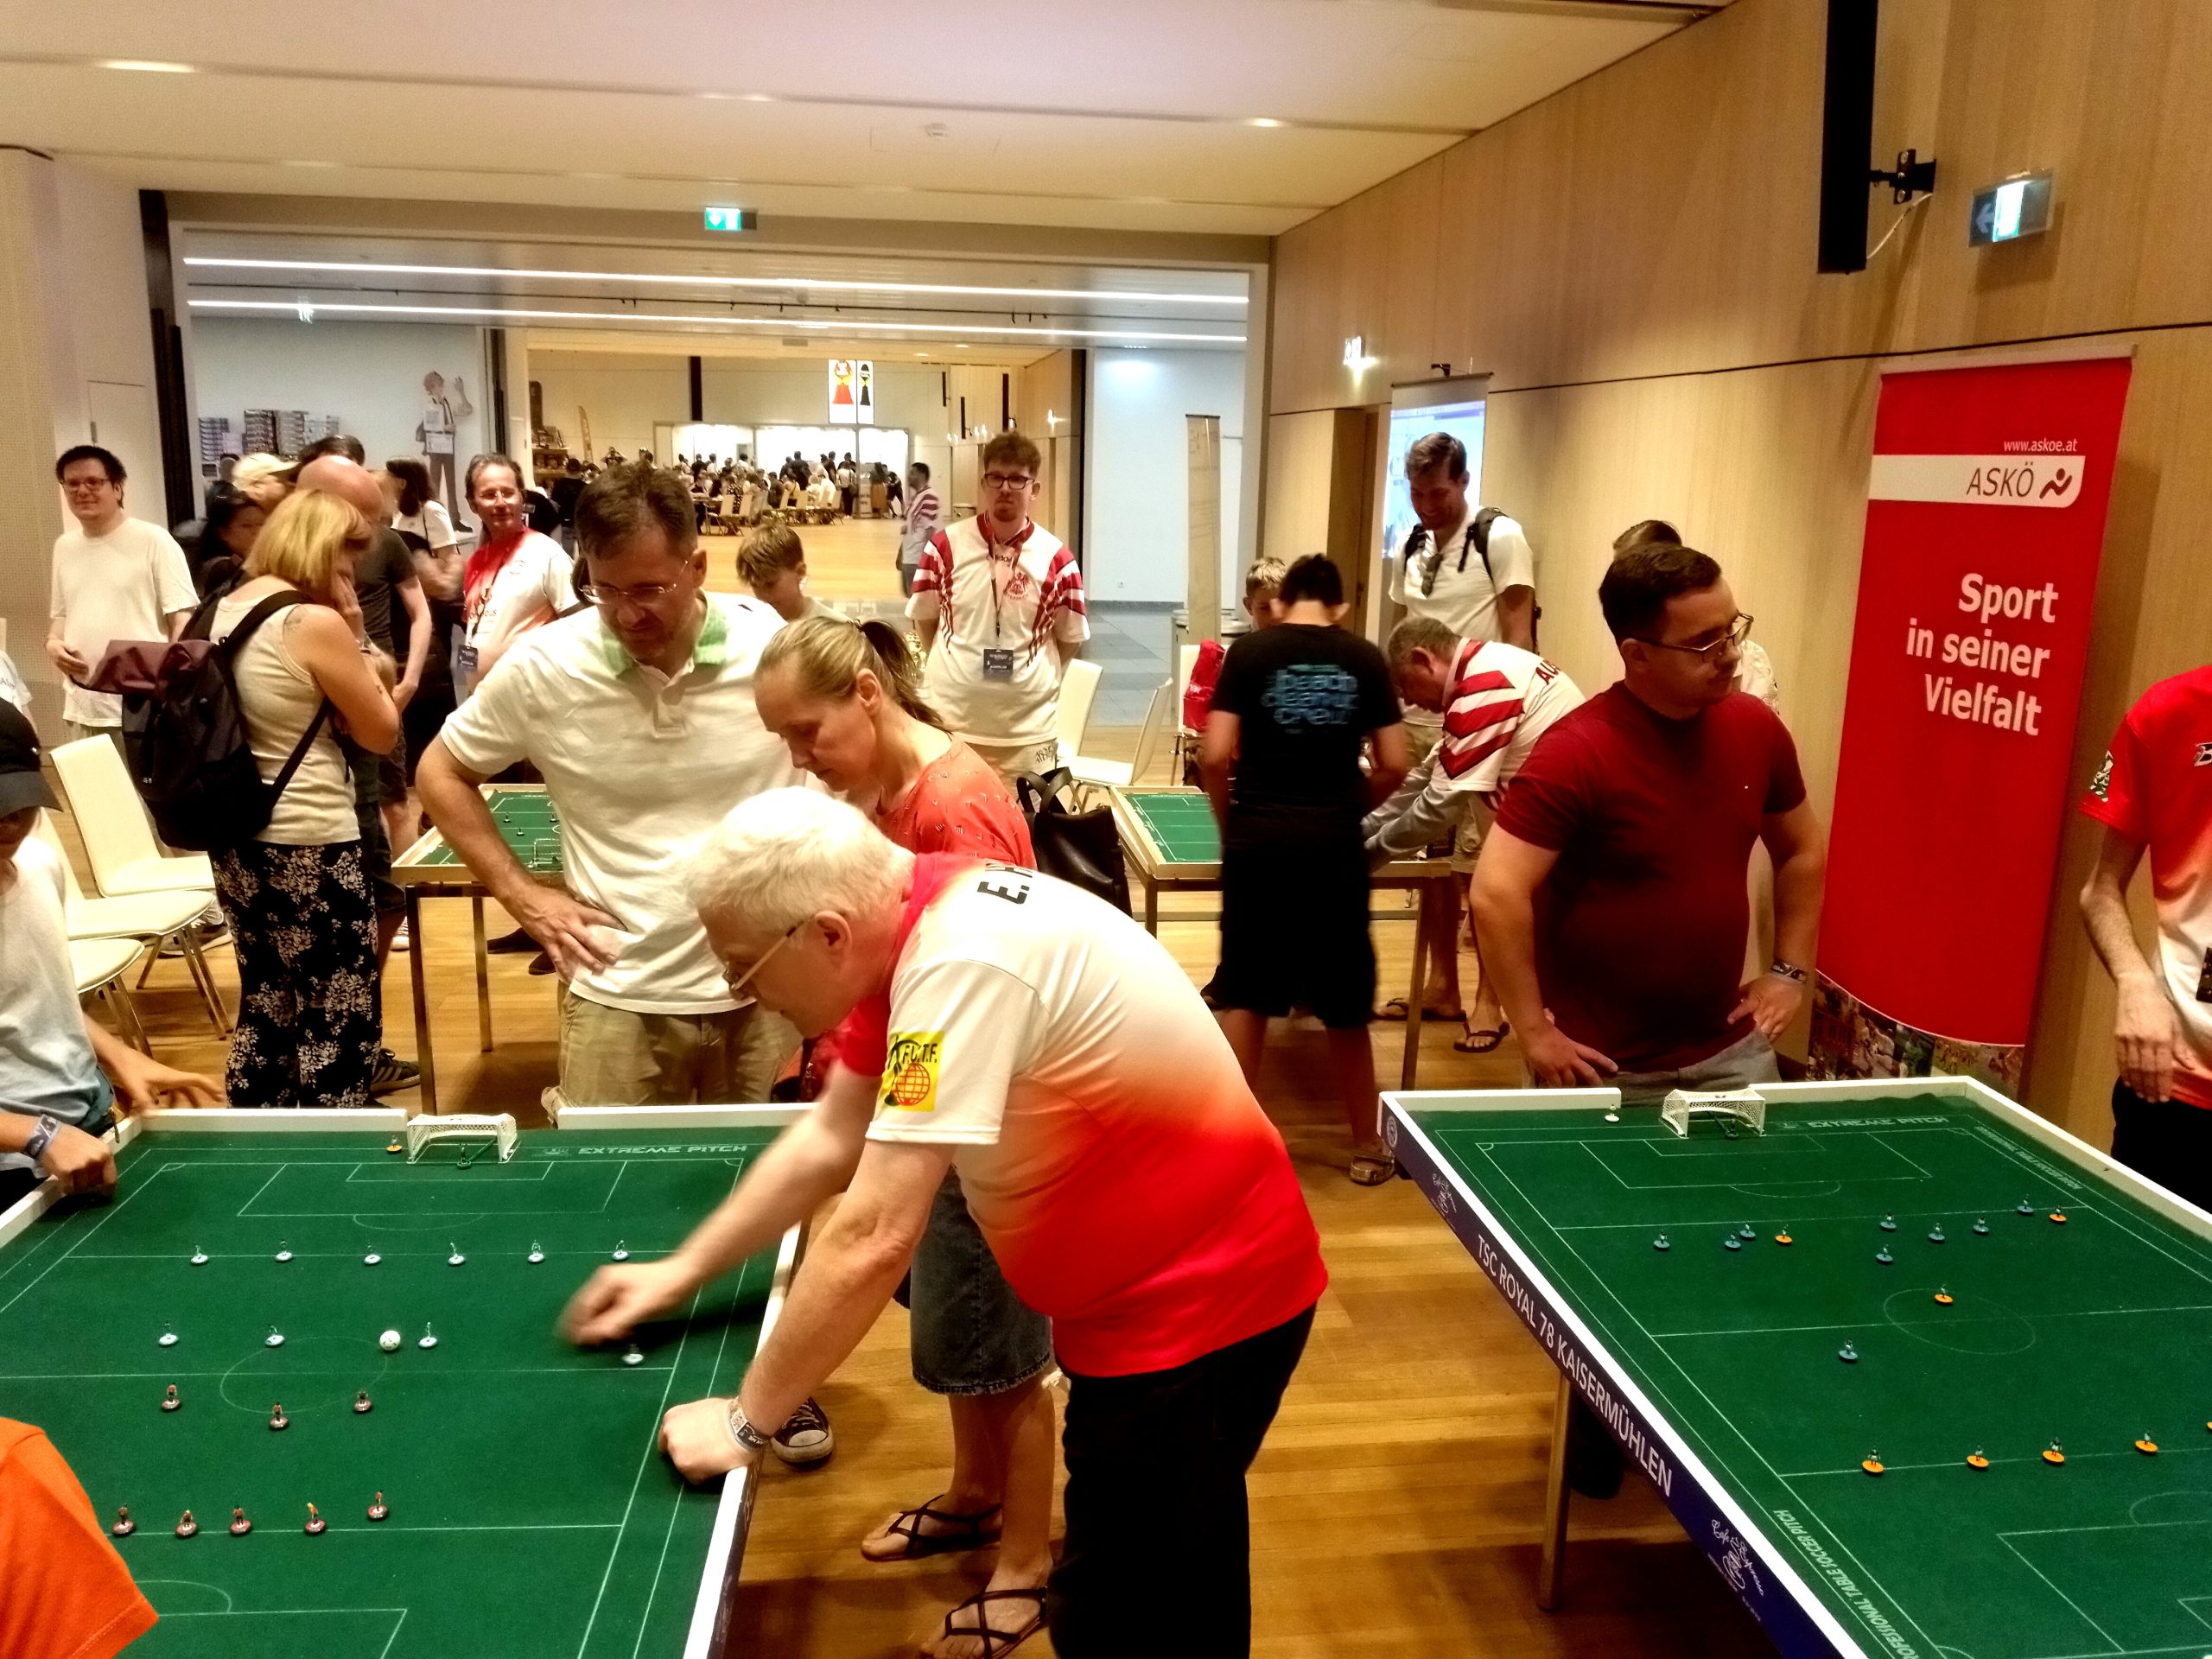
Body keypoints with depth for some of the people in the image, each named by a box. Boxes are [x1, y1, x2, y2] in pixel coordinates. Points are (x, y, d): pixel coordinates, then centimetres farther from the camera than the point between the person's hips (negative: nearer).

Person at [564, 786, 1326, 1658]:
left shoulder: (961, 963, -32)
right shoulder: (905, 927, -2)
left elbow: (873, 1240, -29)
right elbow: (830, 1138, 11)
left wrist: (743, 1419, -17)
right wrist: (681, 1271, 12)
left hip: (1198, 1301, -9)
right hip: (1147, 1284, 9)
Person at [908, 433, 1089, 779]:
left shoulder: (1056, 559, -3)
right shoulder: (945, 546, -2)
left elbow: (1071, 639, 6)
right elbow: (923, 618, 9)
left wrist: (1031, 679, 3)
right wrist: (951, 670, 7)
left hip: (1028, 732, 0)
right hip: (949, 723, 0)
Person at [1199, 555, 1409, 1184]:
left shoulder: (1250, 650, 1)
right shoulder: (1364, 658, 5)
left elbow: (1215, 755, -6)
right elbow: (1394, 765, 3)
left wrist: (1230, 823, 9)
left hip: (1259, 842, -1)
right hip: (1334, 845, 1)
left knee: (1246, 996, 10)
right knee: (1344, 1003, 12)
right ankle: (1367, 1146, 23)